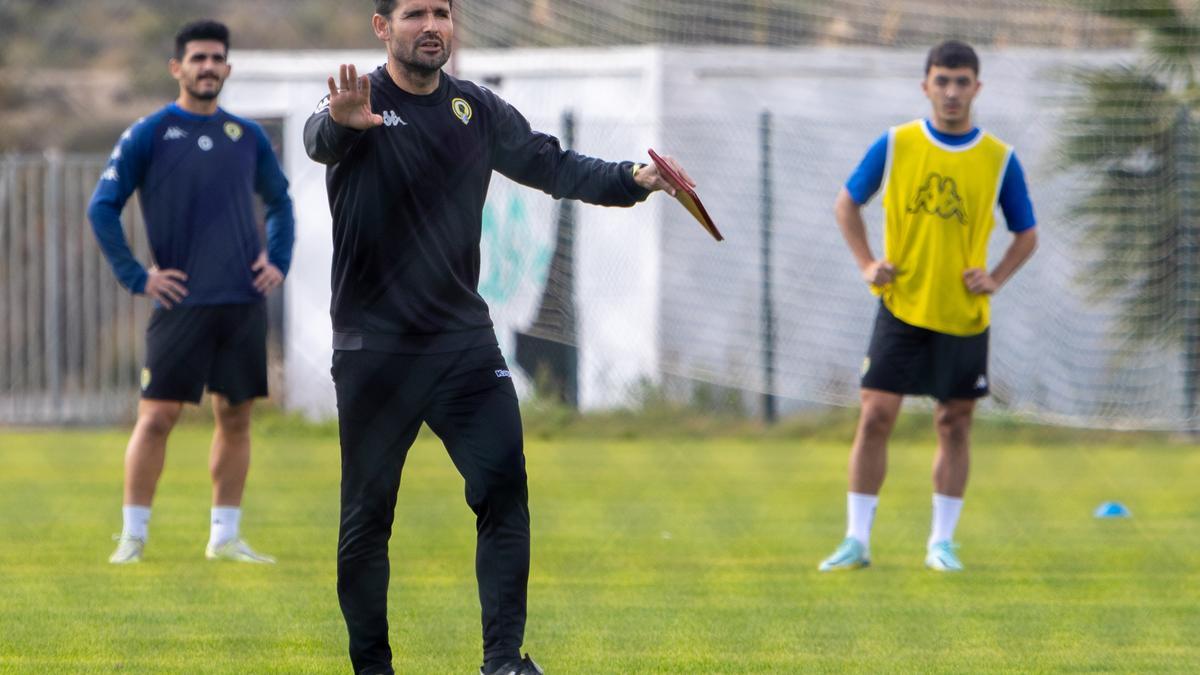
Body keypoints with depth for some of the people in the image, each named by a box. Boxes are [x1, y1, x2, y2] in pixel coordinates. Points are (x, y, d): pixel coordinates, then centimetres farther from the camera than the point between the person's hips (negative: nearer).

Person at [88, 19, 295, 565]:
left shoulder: (246, 136, 11)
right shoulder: (148, 135, -2)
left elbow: (279, 201, 26)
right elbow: (102, 208, -2)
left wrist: (277, 260, 11)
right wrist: (136, 277, -7)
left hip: (244, 301, 4)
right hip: (181, 302, -4)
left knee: (235, 417, 5)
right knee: (156, 416, -6)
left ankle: (225, 537, 12)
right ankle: (133, 536, 0)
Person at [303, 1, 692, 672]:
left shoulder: (477, 109, 9)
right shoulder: (359, 102, -8)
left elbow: (550, 164, 10)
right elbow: (320, 139, -30)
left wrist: (632, 179, -8)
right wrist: (342, 124, -55)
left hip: (463, 339, 4)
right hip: (374, 346, -4)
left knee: (504, 484, -10)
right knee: (368, 511, 1)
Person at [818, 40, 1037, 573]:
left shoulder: (999, 160, 0)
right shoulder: (895, 145, 0)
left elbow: (1026, 234, 11)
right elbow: (847, 203, 12)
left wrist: (996, 278, -5)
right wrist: (867, 263, 0)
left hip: (964, 316, 1)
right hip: (901, 308, -1)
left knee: (954, 425, 5)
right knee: (876, 415, -6)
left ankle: (942, 542, 15)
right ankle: (856, 540, 0)